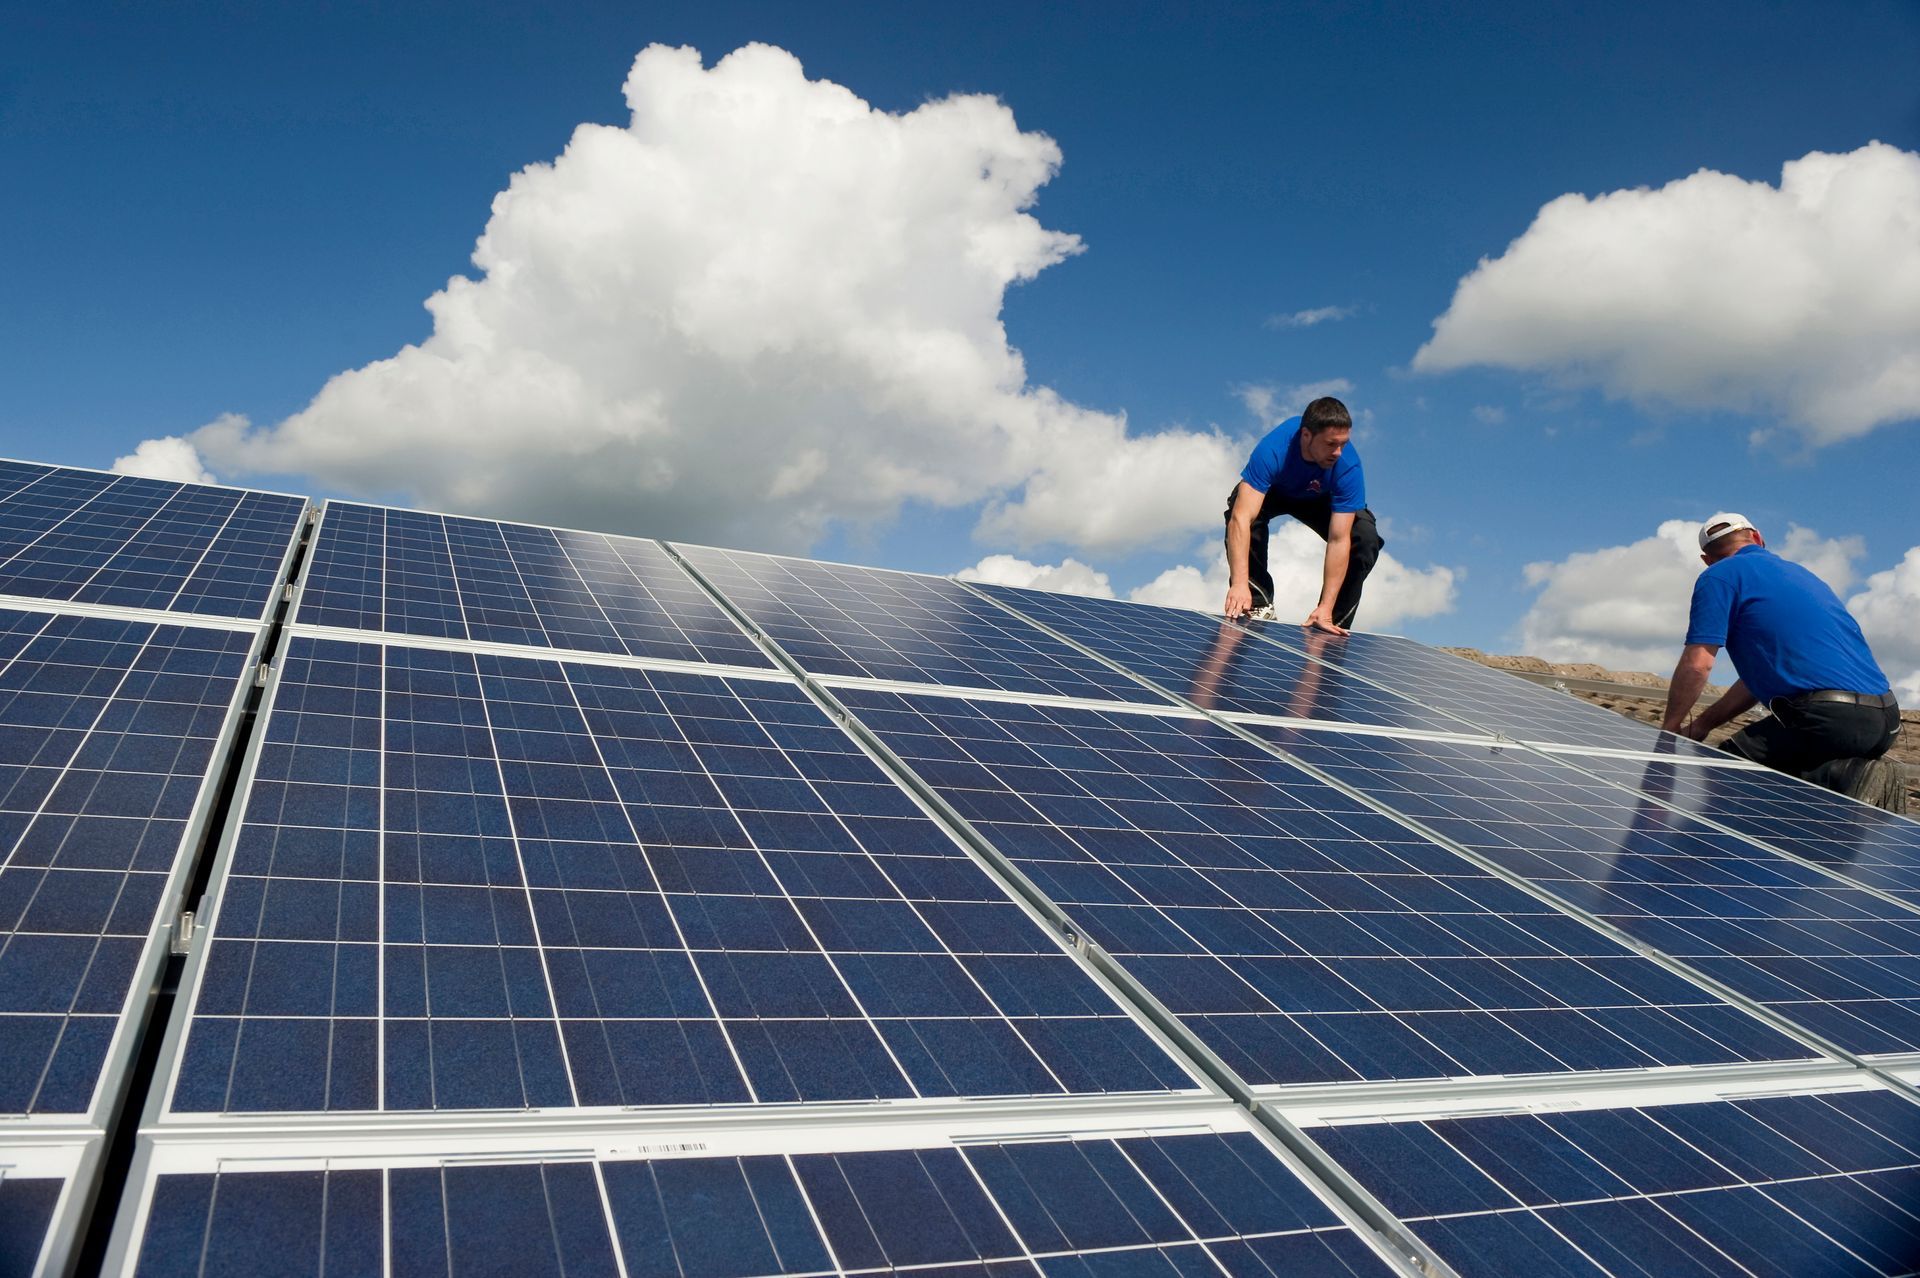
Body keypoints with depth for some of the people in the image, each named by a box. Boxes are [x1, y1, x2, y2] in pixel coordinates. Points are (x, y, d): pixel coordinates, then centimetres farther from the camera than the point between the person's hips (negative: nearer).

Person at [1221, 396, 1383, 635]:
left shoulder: (1348, 466, -36)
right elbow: (1241, 518, -48)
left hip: (1320, 501, 1)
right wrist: (1239, 584, -57)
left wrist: (1325, 608, -41)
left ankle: (1333, 624, -6)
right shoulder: (1273, 449, -42)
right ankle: (1259, 604, -18)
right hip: (1272, 492, -1)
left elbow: (1339, 539, -36)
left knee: (1367, 538, -24)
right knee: (1249, 514, -35)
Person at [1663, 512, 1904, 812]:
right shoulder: (1797, 572, 28)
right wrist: (1701, 724, 29)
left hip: (1828, 717, -8)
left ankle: (1841, 779, -17)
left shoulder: (1719, 576, 2)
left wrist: (1670, 728, 6)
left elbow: (1696, 664, -8)